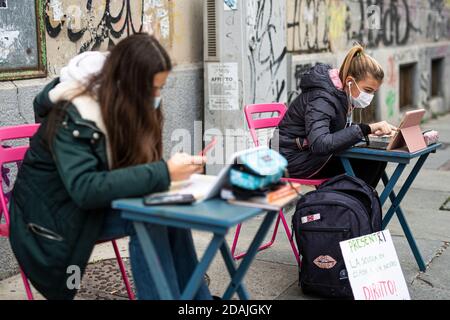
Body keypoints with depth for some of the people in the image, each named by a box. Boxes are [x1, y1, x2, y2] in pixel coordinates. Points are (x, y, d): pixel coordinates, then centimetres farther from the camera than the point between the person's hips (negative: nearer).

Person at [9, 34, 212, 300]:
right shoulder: (74, 117, -27)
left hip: (95, 202, 6)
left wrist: (175, 170, -21)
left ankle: (195, 296, -10)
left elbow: (134, 164, 0)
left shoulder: (128, 105, -5)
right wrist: (163, 173, -42)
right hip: (55, 215, -6)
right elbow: (85, 189, -38)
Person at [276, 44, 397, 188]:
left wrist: (369, 130, -10)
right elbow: (319, 144, -40)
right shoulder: (321, 99, -26)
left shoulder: (341, 93, 1)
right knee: (367, 162, -17)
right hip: (296, 159, -9)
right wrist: (366, 129, -41)